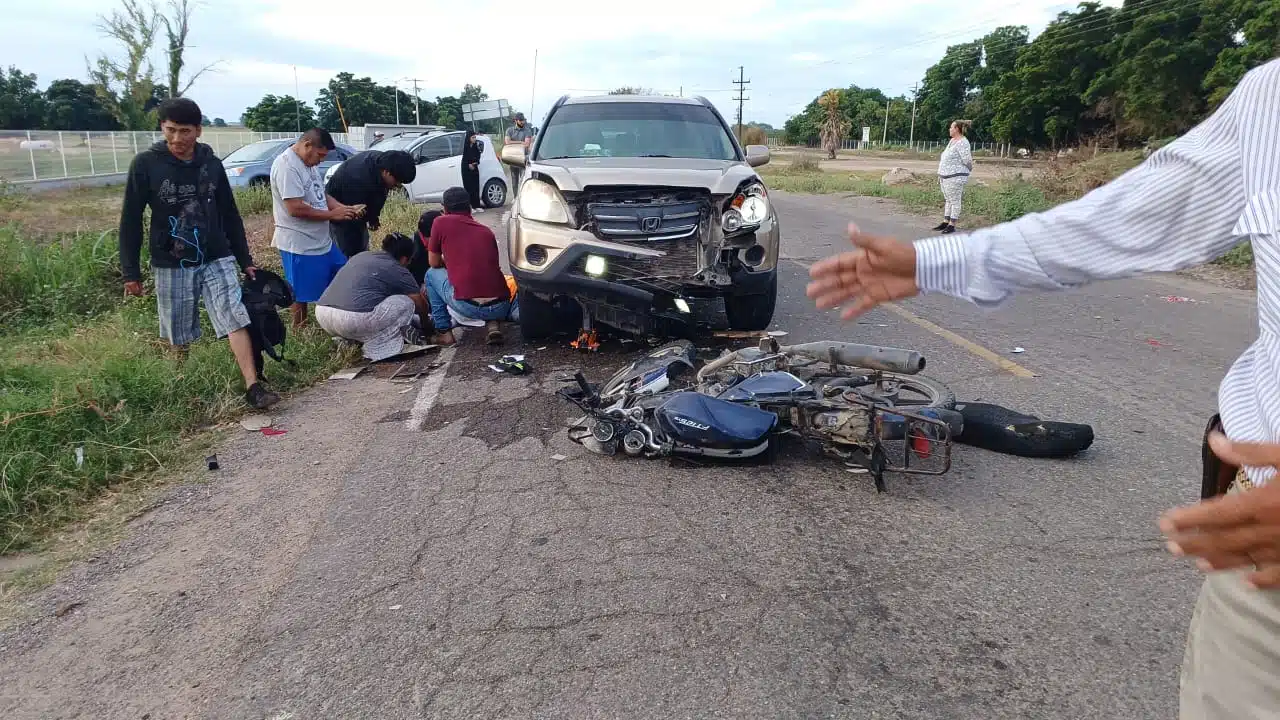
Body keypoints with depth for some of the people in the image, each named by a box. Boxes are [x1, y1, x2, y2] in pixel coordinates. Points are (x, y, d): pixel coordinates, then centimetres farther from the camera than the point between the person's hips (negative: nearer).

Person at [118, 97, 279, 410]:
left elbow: (230, 215, 9)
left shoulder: (212, 163, 1)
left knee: (236, 320, -12)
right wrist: (130, 272, -5)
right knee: (179, 337, 10)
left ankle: (253, 388, -15)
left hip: (217, 260, 1)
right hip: (171, 266, -1)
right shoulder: (145, 164, -6)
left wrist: (245, 260, 9)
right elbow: (130, 221, -3)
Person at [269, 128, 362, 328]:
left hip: (322, 240, 10)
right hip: (299, 244, -10)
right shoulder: (286, 166, -21)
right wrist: (332, 215, -19)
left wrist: (346, 209, 0)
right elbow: (295, 208, -27)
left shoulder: (308, 162, 10)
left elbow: (321, 195, 17)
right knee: (301, 294, 3)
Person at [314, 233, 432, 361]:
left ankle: (349, 338, 16)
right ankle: (376, 348, 4)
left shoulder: (361, 255, 25)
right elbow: (420, 304, 16)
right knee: (406, 303, 8)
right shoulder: (398, 271, 5)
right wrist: (426, 323, 37)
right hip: (354, 320, -8)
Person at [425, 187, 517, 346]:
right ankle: (493, 325, 12)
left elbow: (434, 263, 19)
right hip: (500, 307, 4)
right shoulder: (487, 231, 22)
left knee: (432, 274, 25)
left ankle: (444, 333, 18)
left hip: (467, 306, -4)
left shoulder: (441, 222, 9)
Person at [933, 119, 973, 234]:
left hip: (956, 177, -9)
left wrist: (969, 169, 2)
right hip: (945, 176, 9)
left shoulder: (962, 143, -15)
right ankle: (945, 222, 19)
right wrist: (940, 174, 19)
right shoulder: (952, 141, 14)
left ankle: (952, 225, 0)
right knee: (948, 200, 13)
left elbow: (967, 160, -16)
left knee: (954, 201, -3)